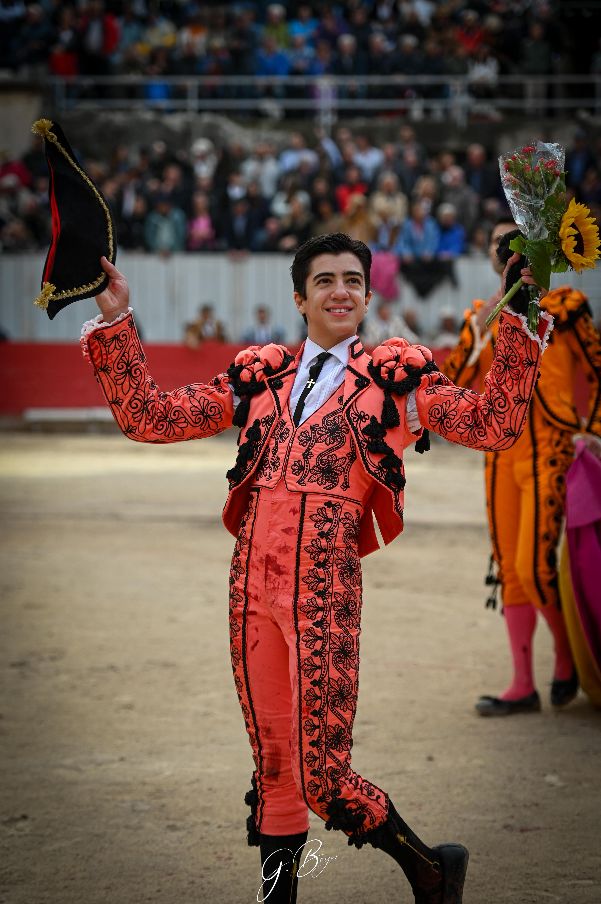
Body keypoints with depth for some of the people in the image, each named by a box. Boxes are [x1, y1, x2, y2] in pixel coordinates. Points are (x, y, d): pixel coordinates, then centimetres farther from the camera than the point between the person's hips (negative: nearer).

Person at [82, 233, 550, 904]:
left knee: (321, 778, -7)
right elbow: (147, 417, 15)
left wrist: (518, 325, -7)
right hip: (252, 583, 4)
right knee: (273, 767, 11)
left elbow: (493, 426, 1)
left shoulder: (395, 377, 11)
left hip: (325, 586, -4)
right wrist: (115, 322, 8)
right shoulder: (258, 378, 18)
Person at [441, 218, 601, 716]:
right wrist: (477, 337, -8)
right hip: (501, 453, 6)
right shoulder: (483, 317, 12)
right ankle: (523, 686, 12)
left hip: (548, 452, -6)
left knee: (535, 566, -13)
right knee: (509, 570, 6)